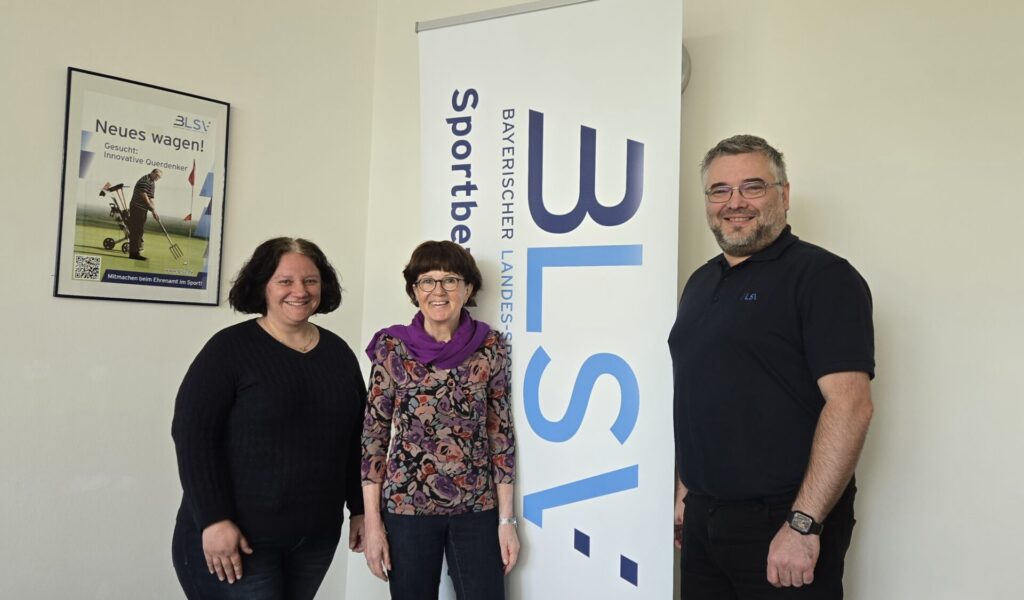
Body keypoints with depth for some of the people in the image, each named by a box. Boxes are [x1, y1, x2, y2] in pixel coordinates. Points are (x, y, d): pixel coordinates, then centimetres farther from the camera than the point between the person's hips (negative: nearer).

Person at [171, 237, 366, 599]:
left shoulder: (338, 352, 6)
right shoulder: (230, 347, -8)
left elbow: (356, 438, 12)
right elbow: (192, 434, -13)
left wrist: (360, 509, 11)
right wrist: (214, 520, -18)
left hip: (316, 536, 5)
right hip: (237, 536, -5)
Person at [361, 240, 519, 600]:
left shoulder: (491, 348, -1)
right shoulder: (392, 349, -4)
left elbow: (501, 434, 1)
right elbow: (373, 436, -2)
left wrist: (506, 519, -1)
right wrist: (372, 523, -4)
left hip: (477, 510, 1)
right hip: (406, 508, -1)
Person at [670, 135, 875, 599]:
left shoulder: (822, 276, -11)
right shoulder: (700, 283, 12)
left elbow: (850, 405, -19)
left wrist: (803, 525, -22)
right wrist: (686, 489, 14)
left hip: (779, 523, -6)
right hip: (702, 519, 7)